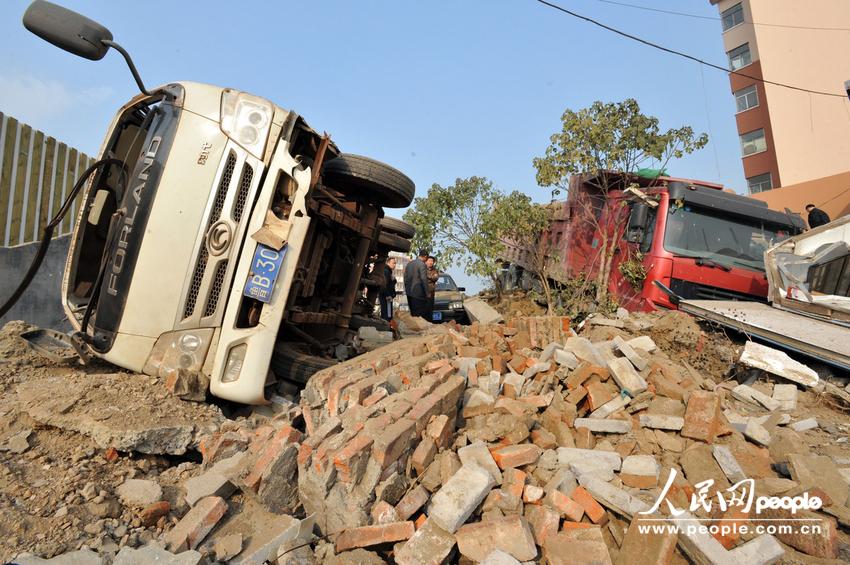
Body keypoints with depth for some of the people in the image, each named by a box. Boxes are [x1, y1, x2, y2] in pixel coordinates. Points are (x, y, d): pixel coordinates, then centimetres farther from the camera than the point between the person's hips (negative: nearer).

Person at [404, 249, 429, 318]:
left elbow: (405, 278, 15)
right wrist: (427, 293, -10)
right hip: (418, 293, -8)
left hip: (409, 293, 8)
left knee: (413, 314, 13)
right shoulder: (422, 265, -12)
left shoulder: (409, 264, 11)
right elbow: (424, 280, -16)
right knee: (420, 315, -5)